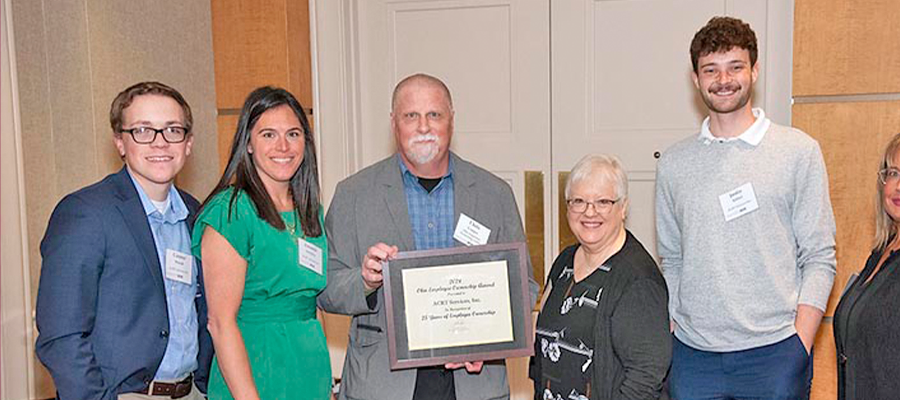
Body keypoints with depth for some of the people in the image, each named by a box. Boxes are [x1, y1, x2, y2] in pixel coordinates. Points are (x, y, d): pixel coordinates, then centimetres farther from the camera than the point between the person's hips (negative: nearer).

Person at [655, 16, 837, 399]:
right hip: (692, 353, 2)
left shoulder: (798, 150, -1)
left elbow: (819, 258, -1)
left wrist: (800, 346, -8)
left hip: (774, 352, -2)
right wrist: (669, 341, 6)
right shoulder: (673, 163, 6)